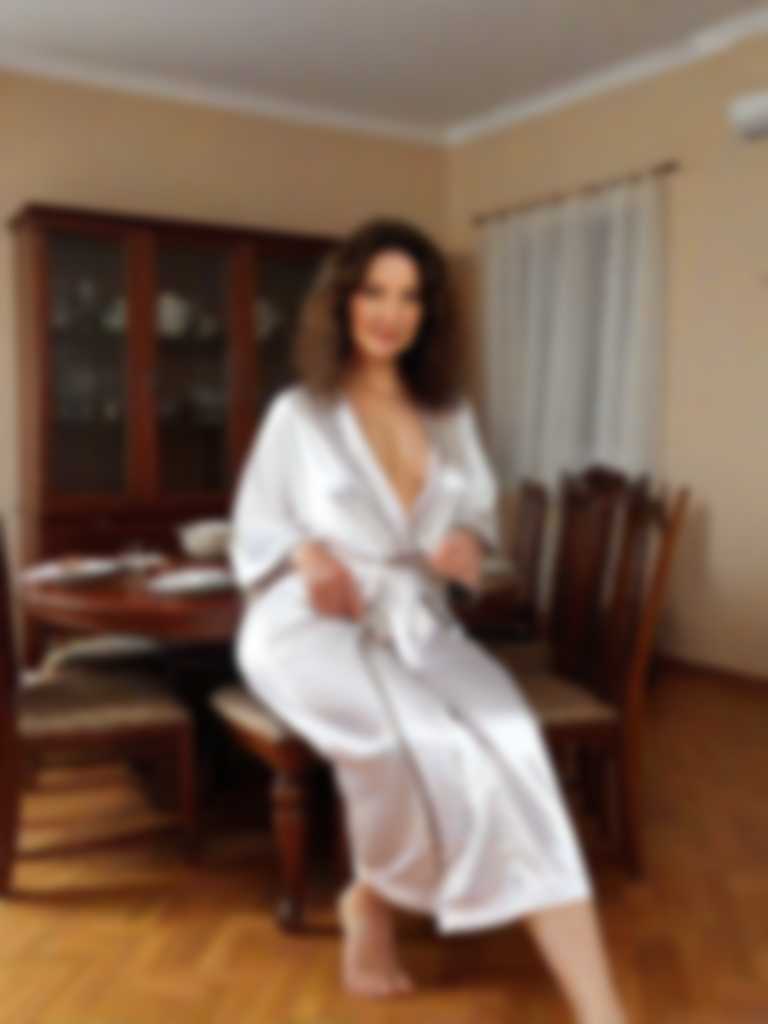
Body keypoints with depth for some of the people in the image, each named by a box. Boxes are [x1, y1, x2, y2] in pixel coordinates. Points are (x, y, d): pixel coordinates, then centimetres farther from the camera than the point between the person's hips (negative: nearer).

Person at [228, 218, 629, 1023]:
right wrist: (307, 557, -16)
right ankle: (373, 904, -1)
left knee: (507, 736, -29)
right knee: (416, 738, -34)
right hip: (311, 626, -3)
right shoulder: (297, 413, 4)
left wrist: (469, 540, -5)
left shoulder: (451, 414, 15)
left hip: (416, 623, 3)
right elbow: (254, 527, 7)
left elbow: (480, 509, 20)